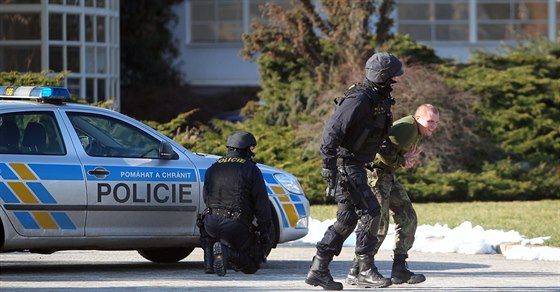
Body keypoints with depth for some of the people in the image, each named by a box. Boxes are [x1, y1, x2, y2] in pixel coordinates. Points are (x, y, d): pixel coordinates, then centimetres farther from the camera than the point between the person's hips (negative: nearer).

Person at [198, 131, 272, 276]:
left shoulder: (212, 169, 15)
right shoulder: (251, 170, -1)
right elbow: (262, 203, -3)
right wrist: (265, 231, 5)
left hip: (212, 224, 4)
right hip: (237, 227, -4)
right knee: (252, 266, 10)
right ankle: (227, 252, -21)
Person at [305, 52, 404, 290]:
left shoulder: (379, 100, 12)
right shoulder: (359, 99, -19)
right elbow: (333, 129, -25)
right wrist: (328, 164, -29)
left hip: (355, 166, 10)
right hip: (344, 163, -10)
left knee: (347, 218, 8)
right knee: (370, 213, -12)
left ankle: (318, 270, 9)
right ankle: (366, 271, -9)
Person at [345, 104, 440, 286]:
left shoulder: (417, 132, 13)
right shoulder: (407, 127, -21)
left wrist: (409, 160, -6)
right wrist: (401, 161, -16)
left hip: (387, 175, 11)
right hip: (375, 173, -11)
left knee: (407, 218, 9)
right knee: (379, 224, -15)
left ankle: (399, 270, 13)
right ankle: (355, 273, -10)